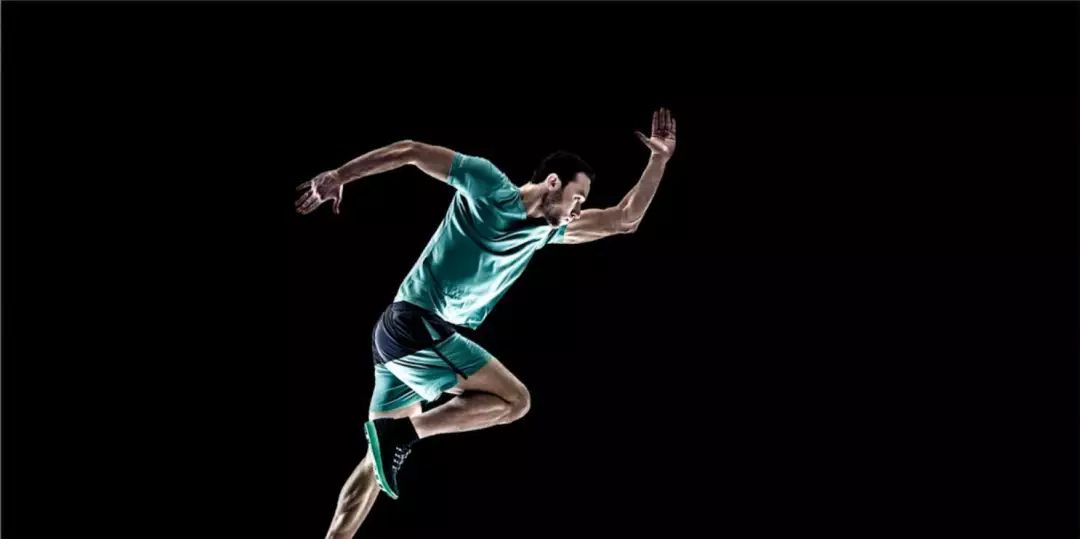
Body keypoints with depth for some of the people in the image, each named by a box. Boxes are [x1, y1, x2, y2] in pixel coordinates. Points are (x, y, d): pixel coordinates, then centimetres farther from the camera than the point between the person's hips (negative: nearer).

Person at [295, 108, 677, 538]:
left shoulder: (548, 230, 16)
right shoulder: (489, 185, -6)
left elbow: (625, 219, 19)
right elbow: (410, 151, -5)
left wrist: (659, 158, 14)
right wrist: (338, 176, -10)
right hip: (415, 323, -9)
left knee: (379, 461, 10)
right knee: (514, 399, -9)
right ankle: (401, 432, -17)